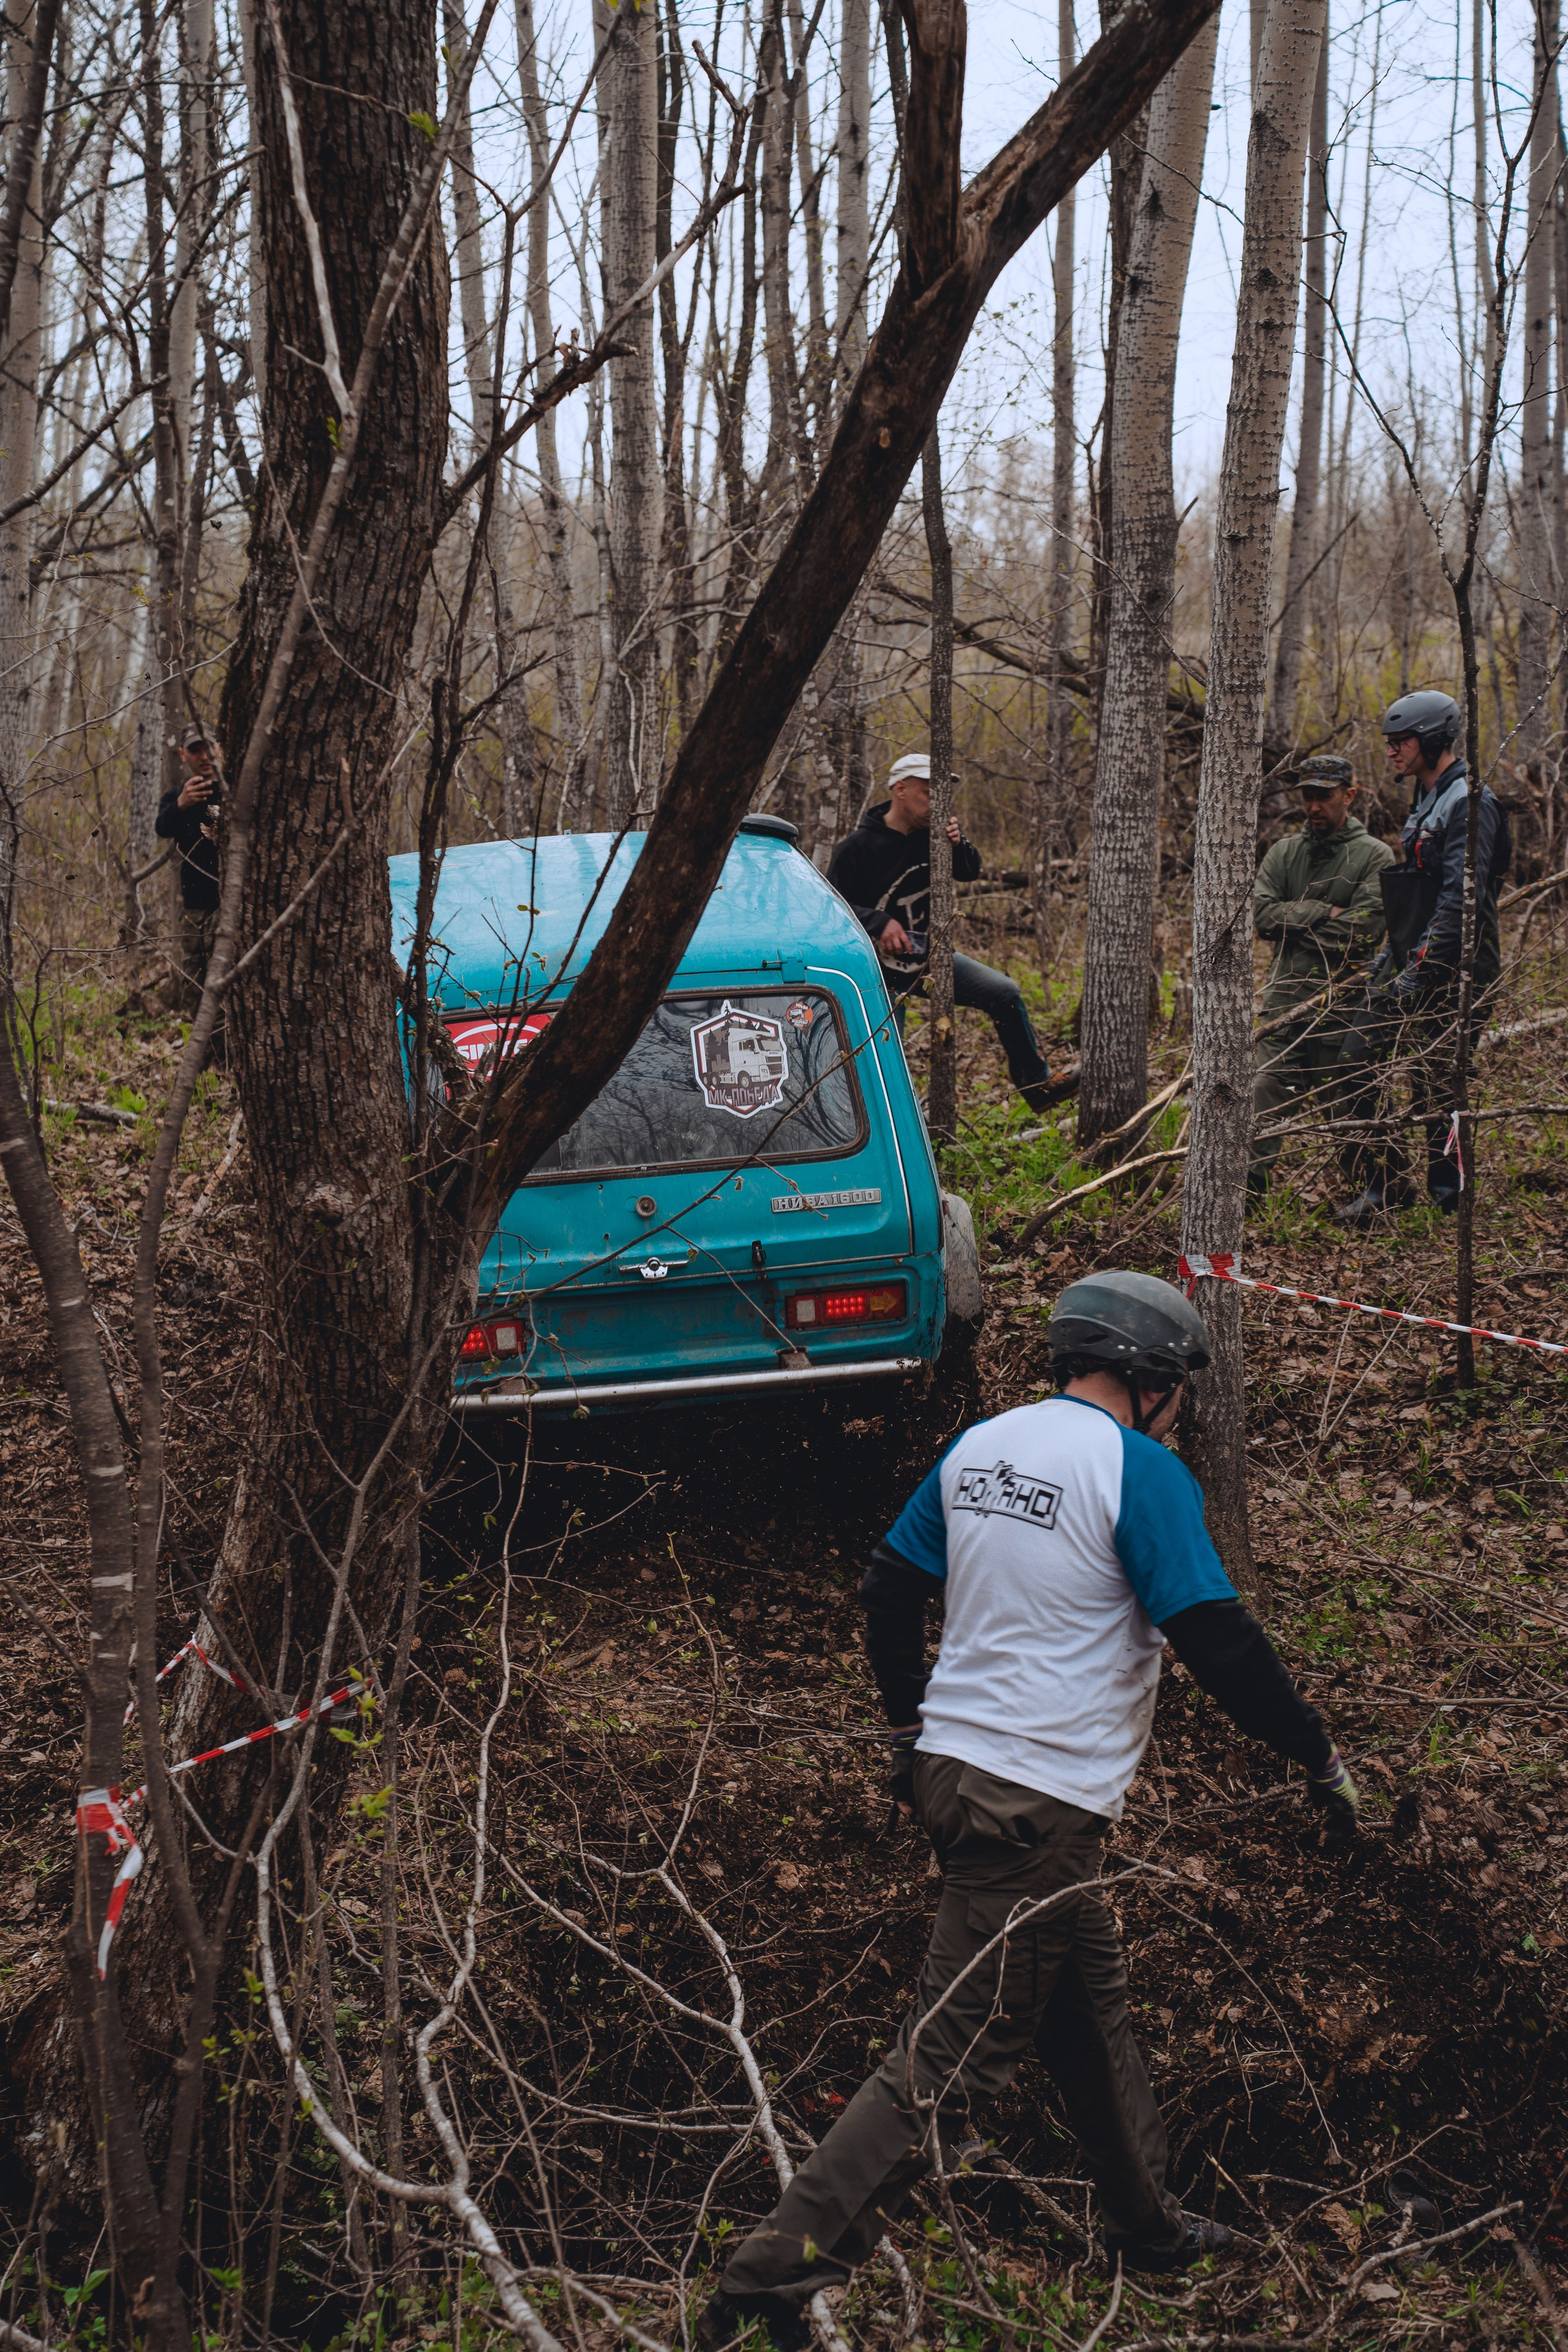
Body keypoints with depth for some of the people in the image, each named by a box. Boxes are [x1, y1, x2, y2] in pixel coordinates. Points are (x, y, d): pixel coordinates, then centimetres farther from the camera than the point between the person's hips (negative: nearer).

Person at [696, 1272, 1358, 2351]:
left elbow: (888, 1589, 16)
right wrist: (1320, 1756, -5)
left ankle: (1147, 2223, 38)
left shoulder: (981, 1445, 9)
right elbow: (1217, 1642, -17)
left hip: (952, 1765, 9)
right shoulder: (1140, 1472, -13)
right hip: (1041, 1802, -9)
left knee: (1093, 1998, 23)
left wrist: (911, 1718, 31)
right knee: (954, 2059, -5)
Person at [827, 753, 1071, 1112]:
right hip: (883, 970, -5)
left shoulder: (929, 836, -1)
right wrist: (879, 923, -29)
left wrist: (958, 845, -13)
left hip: (928, 955, 5)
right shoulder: (857, 847, -15)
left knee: (1005, 993, -2)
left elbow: (969, 873, 10)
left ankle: (1036, 1085, 9)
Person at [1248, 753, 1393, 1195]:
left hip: (1343, 999, -3)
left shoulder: (1375, 856, 1)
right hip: (1285, 996, 3)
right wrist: (1324, 913, -11)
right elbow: (1262, 913, -1)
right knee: (1266, 1092, -7)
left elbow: (1365, 929, -12)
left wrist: (1295, 920, -6)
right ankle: (1250, 1183, -9)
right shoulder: (1283, 853, 14)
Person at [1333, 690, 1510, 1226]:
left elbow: (1461, 899, -21)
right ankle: (1381, 1184, 8)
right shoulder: (1425, 802, 18)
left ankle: (1451, 1192, 10)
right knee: (1356, 1061, 2)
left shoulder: (1468, 804, -13)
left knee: (1432, 1082, -3)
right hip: (1414, 966, 9)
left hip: (1450, 974, -9)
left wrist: (1421, 972, -23)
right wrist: (1390, 955, 19)